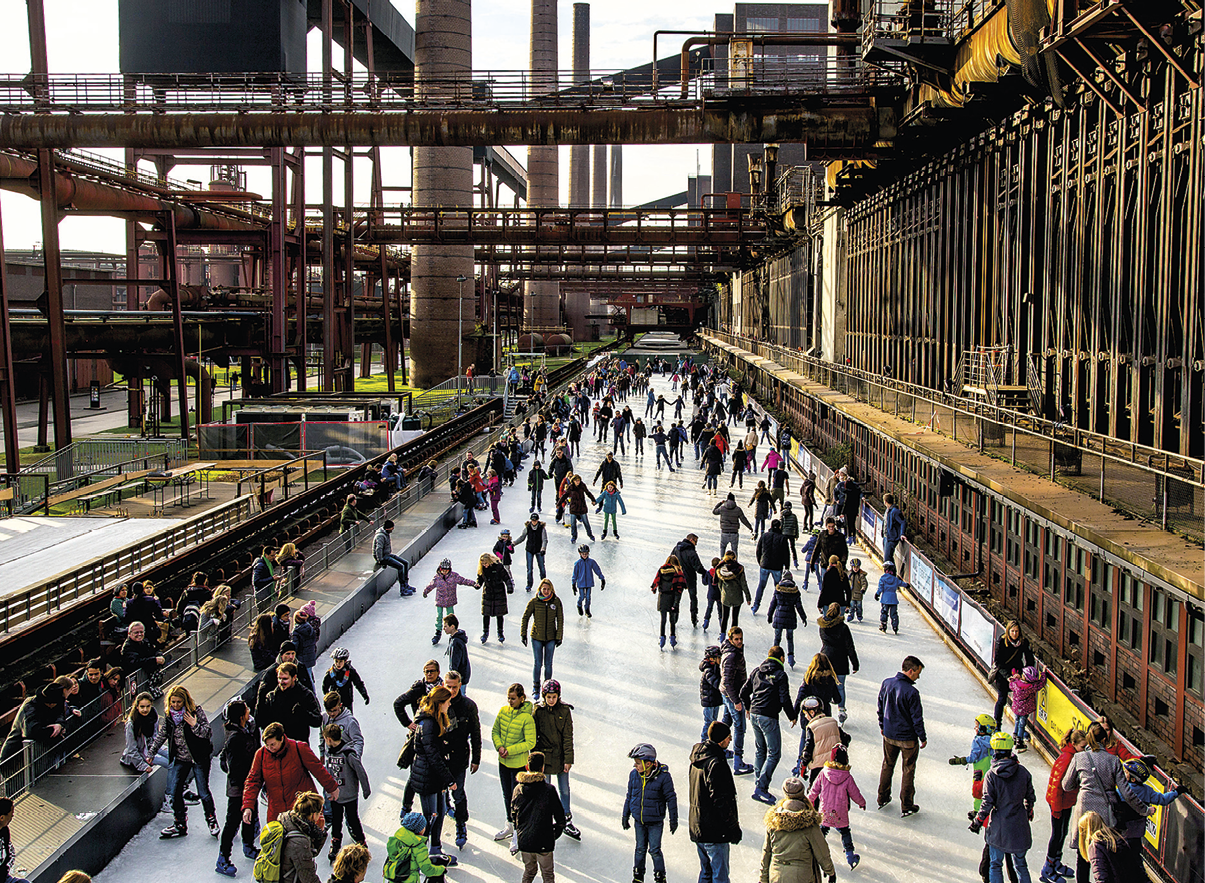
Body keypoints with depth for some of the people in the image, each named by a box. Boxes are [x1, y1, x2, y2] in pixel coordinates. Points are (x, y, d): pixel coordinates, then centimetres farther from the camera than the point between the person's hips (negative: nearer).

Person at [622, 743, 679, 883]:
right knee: (640, 849, 14)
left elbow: (671, 798, -7)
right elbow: (629, 795, 9)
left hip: (655, 822, -4)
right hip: (639, 820, 4)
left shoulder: (663, 776, -17)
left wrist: (673, 819, -3)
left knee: (654, 850, 1)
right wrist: (625, 816, 14)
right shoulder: (634, 775, -4)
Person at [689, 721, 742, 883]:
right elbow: (722, 801, -22)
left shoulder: (697, 759, 8)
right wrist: (734, 827, -13)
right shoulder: (716, 763, -22)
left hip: (697, 828, 9)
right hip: (715, 832, -9)